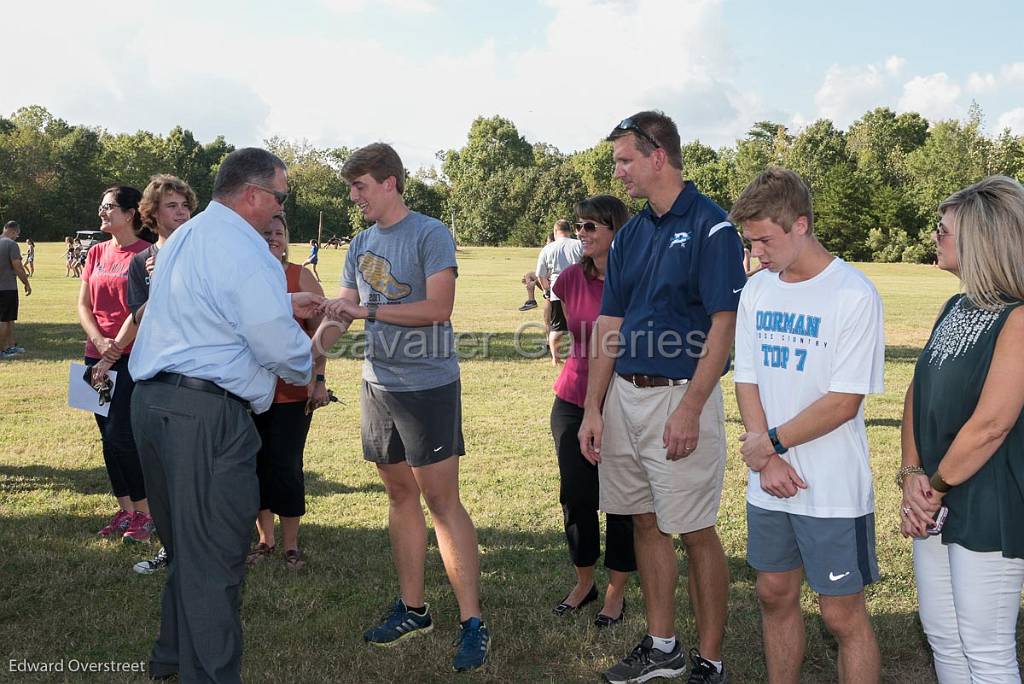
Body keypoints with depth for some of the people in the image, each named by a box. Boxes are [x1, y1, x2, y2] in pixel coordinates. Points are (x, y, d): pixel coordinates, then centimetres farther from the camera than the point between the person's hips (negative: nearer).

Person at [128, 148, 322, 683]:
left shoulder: (183, 238, 16)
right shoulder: (247, 253, -15)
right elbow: (282, 351, -16)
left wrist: (283, 306, 24)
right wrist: (309, 366, 6)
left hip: (152, 400, 10)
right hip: (207, 414, -10)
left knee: (184, 542, 23)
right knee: (214, 555, 0)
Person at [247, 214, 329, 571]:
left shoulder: (301, 277, -2)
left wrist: (319, 379, -8)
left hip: (292, 391, -2)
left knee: (285, 466, -1)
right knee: (257, 464, 9)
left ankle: (291, 545, 15)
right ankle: (265, 539, 26)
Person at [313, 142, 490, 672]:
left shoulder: (430, 234, -8)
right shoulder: (360, 245, 13)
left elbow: (438, 308, -17)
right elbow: (340, 314, 10)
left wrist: (368, 310, -16)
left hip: (428, 385, -7)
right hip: (378, 385, 7)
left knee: (441, 500, -5)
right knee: (399, 495, 13)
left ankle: (472, 623, 2)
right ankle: (412, 609, 25)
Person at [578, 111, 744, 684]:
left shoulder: (711, 227, -9)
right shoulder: (631, 235, 12)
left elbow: (722, 327, -14)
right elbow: (610, 327, 12)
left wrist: (689, 411, -20)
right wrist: (593, 409, 6)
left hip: (681, 397, -7)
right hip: (625, 396, 7)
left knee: (695, 532, 2)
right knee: (647, 523, 14)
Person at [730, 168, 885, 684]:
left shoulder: (854, 295, -14)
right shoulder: (757, 290, 4)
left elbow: (843, 403, -16)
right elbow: (747, 380, 5)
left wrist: (770, 442, -10)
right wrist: (768, 460, -6)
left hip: (833, 489, -6)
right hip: (770, 483, 6)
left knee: (842, 614, 4)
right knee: (775, 594, 17)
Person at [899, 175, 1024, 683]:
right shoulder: (956, 308, 9)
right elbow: (917, 393, 10)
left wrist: (935, 487, -11)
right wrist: (912, 475, -2)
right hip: (936, 508, 8)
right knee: (942, 639, 19)